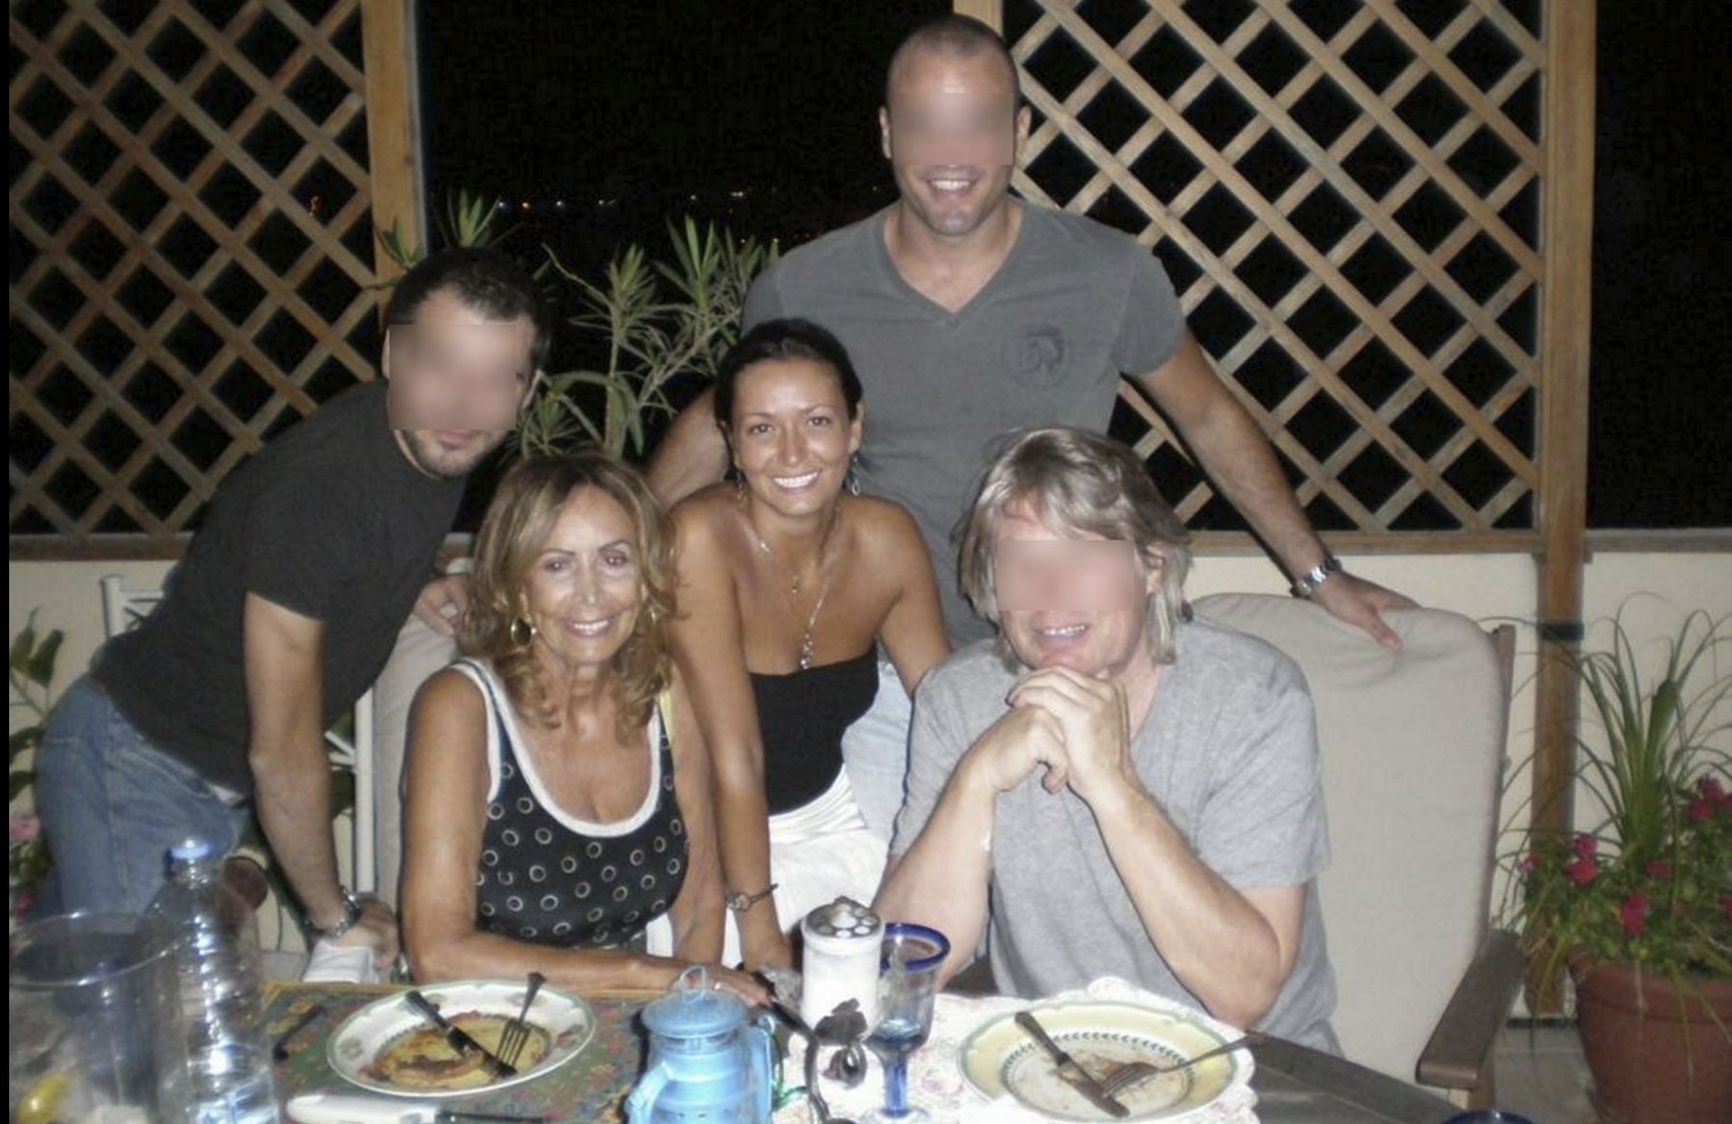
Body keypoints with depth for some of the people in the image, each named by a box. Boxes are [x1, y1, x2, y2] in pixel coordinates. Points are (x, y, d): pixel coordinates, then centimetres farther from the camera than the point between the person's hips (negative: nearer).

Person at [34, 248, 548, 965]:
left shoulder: (439, 446, -5)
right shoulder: (313, 490, -31)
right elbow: (283, 753, -25)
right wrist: (336, 915, -12)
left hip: (226, 783, 8)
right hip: (137, 766, -8)